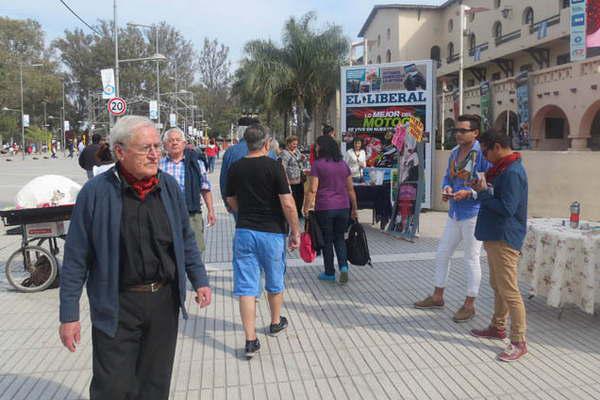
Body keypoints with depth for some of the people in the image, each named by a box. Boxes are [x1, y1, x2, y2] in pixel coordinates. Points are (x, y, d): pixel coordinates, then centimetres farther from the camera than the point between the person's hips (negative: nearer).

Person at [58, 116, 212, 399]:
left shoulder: (169, 186, 1)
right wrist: (69, 315, -4)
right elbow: (75, 259, -5)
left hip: (165, 301, 4)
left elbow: (186, 239, 12)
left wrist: (199, 280, 9)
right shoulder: (95, 192, -10)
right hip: (116, 307, -3)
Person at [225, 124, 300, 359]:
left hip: (244, 231, 3)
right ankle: (276, 323, 38)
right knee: (275, 282, 18)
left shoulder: (236, 168, 3)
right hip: (272, 232, -2)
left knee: (246, 286, 4)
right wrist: (295, 232, -4)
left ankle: (250, 340, 2)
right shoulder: (273, 166, -11)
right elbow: (287, 203, -15)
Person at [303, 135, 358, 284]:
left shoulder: (318, 164, -7)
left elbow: (312, 190, -12)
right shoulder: (343, 164, 8)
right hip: (343, 207, 4)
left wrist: (306, 208, -6)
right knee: (339, 238, 17)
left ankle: (329, 273, 16)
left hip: (324, 208, -4)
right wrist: (354, 209, 17)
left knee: (327, 240, 8)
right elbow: (350, 189, 10)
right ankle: (343, 266, -1)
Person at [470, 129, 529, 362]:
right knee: (498, 287, 21)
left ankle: (519, 343, 4)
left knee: (510, 292, -5)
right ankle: (498, 327, 35)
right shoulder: (503, 168, 13)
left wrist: (483, 193, -17)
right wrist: (484, 189, 3)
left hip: (505, 240, -11)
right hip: (495, 237, 11)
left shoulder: (512, 172, -19)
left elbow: (507, 208, -26)